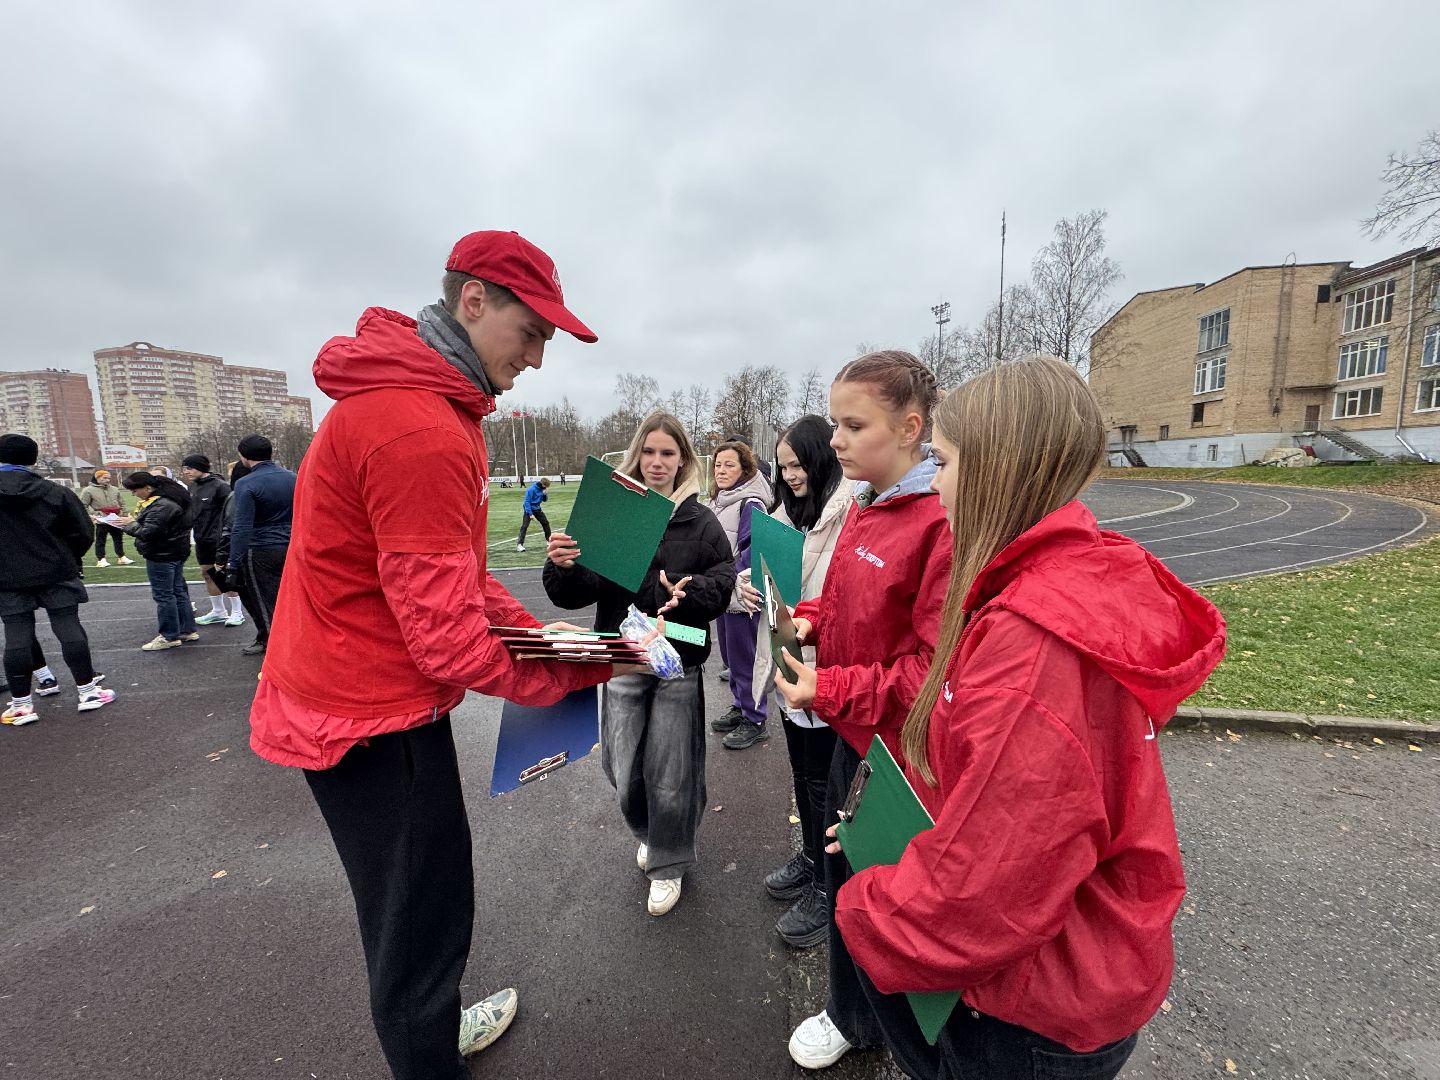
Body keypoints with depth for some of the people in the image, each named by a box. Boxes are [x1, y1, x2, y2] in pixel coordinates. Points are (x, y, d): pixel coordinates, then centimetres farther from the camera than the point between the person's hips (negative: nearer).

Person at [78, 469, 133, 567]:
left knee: (119, 538, 10)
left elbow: (122, 502, 21)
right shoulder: (88, 490, -2)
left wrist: (122, 512, 9)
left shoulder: (114, 489, 13)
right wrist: (91, 516, -12)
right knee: (100, 540, 3)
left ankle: (121, 557, 18)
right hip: (101, 520, -4)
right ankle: (101, 559, 8)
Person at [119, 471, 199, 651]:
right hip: (176, 552, 10)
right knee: (178, 591, 15)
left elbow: (148, 533, -23)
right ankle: (187, 630, 23)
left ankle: (169, 637, 7)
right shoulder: (169, 498, 10)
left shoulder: (161, 506, -22)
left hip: (162, 556, -10)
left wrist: (130, 524, -9)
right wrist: (134, 522, 5)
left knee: (163, 595, -1)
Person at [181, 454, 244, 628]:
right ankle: (218, 612, 23)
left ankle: (236, 612, 9)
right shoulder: (192, 487, 10)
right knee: (207, 574, 12)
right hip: (201, 540, 8)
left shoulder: (220, 486, -14)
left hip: (218, 540, -8)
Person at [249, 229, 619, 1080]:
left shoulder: (422, 397, 8)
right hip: (373, 716, -10)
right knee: (422, 922, 9)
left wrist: (538, 632, 1)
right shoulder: (423, 432, -26)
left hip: (367, 691, 10)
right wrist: (577, 672, -14)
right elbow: (450, 642, -27)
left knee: (422, 904, 27)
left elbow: (456, 573, 11)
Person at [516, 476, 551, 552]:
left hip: (537, 509, 7)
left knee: (546, 523, 11)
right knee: (524, 526, -14)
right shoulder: (531, 490, -23)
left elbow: (544, 499, 10)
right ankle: (519, 544, -16)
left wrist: (545, 495, -13)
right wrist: (530, 514, -25)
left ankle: (549, 539, 28)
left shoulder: (541, 489, -2)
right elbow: (527, 502, -23)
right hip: (529, 509, -7)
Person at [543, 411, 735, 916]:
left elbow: (724, 581, -8)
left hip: (678, 665, -1)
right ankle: (648, 833, 45)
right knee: (624, 771, 12)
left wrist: (688, 594, -27)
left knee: (669, 774, 8)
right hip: (621, 662, 2)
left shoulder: (700, 521, -2)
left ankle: (667, 864, 35)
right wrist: (562, 566, -25)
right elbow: (580, 592, -4)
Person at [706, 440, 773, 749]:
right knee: (730, 656, 19)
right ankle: (740, 707, 35)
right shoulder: (717, 501, 11)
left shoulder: (750, 504, -15)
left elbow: (751, 551, -22)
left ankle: (754, 721, 16)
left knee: (744, 658, 1)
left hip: (741, 595, -9)